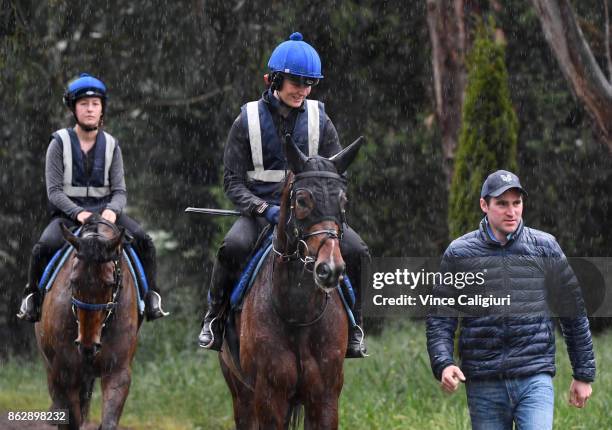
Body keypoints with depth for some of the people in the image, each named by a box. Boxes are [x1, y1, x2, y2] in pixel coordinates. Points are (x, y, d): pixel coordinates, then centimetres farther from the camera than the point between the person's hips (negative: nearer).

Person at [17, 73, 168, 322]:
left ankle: (151, 297, -8)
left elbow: (119, 190, 2)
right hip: (68, 212, -2)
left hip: (105, 210, 2)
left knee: (143, 240, -22)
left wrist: (112, 210, -22)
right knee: (44, 246, -31)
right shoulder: (60, 143, 0)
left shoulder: (111, 146, 8)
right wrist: (78, 213, -24)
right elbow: (54, 190, -7)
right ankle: (32, 297, -6)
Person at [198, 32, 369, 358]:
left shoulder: (319, 120, 5)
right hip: (260, 211, -2)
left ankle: (352, 327, -2)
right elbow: (233, 181, -3)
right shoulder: (248, 120, -2)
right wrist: (264, 209, -20)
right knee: (233, 246, -34)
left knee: (355, 250, -22)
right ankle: (214, 317, -10)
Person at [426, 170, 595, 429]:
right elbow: (439, 317, 4)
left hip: (535, 380, -1)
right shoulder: (459, 253, 4)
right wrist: (443, 364, -13)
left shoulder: (545, 248, 4)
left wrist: (584, 374, 11)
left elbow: (574, 313, 11)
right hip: (483, 386, 1)